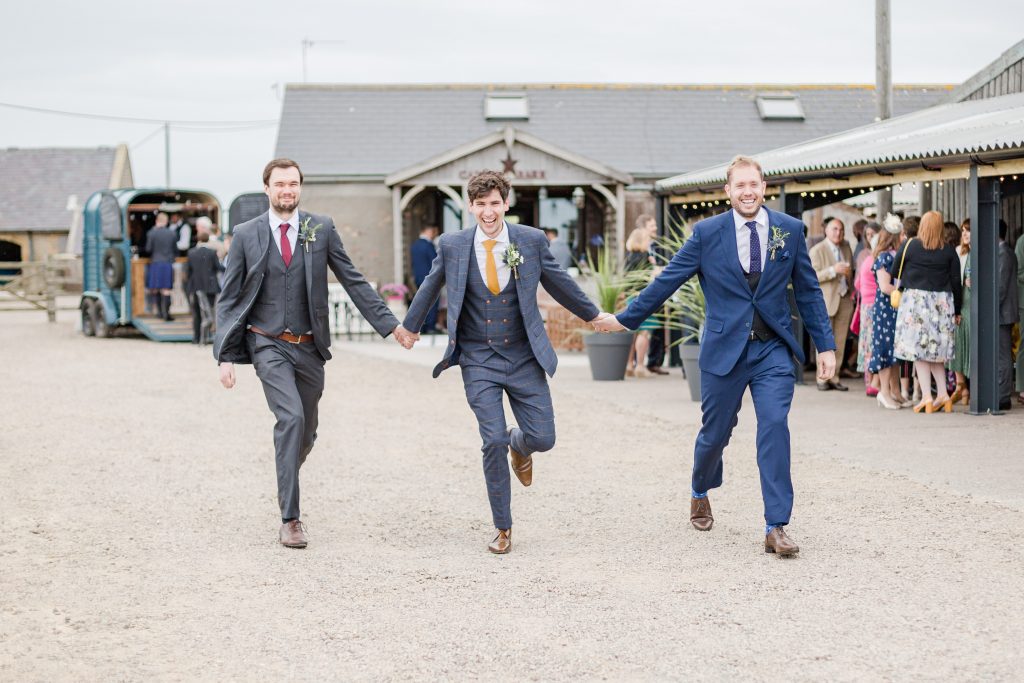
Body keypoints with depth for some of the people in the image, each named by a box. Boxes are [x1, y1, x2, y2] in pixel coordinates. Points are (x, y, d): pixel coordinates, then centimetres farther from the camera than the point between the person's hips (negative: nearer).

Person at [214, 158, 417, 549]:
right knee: (291, 417, -22)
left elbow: (353, 281, 7)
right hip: (268, 344, -3)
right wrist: (226, 356, -4)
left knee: (306, 432, 12)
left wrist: (390, 325, 3)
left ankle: (286, 494, 41)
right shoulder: (246, 235, 0)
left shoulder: (321, 229, 3)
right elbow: (229, 299, 3)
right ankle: (290, 520, -17)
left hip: (309, 346, 3)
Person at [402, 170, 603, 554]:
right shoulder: (452, 246, -4)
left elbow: (559, 284, 12)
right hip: (479, 361, -1)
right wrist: (407, 330, 24)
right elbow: (429, 289, 13)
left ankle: (519, 444, 38)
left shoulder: (531, 241, -3)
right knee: (493, 441, -12)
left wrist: (592, 315, 23)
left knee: (543, 439, -3)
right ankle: (502, 528, 6)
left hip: (524, 357, 1)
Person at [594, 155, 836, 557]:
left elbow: (808, 291, 7)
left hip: (773, 350, 0)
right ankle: (700, 493, 44)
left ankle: (776, 528, -13)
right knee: (716, 432, 11)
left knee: (775, 426, -15)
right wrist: (626, 319, 7)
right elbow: (667, 281, 4)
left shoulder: (790, 230, 2)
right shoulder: (707, 233, -2)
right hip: (724, 350, 0)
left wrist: (825, 346, 6)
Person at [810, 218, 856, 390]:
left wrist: (852, 291, 16)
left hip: (844, 300, 5)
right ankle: (822, 379, 2)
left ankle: (833, 378, 9)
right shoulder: (817, 250, -6)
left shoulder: (846, 247, 12)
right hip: (826, 301, -5)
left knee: (840, 342, 4)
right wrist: (833, 270, -25)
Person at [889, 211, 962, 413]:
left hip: (915, 300, -3)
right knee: (936, 351, 15)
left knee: (919, 351, 0)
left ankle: (927, 397, -5)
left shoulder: (908, 246, -3)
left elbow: (894, 273, 3)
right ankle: (942, 395, 11)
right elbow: (956, 282, 4)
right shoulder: (949, 251, 2)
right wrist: (957, 311, 13)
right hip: (942, 303, 3)